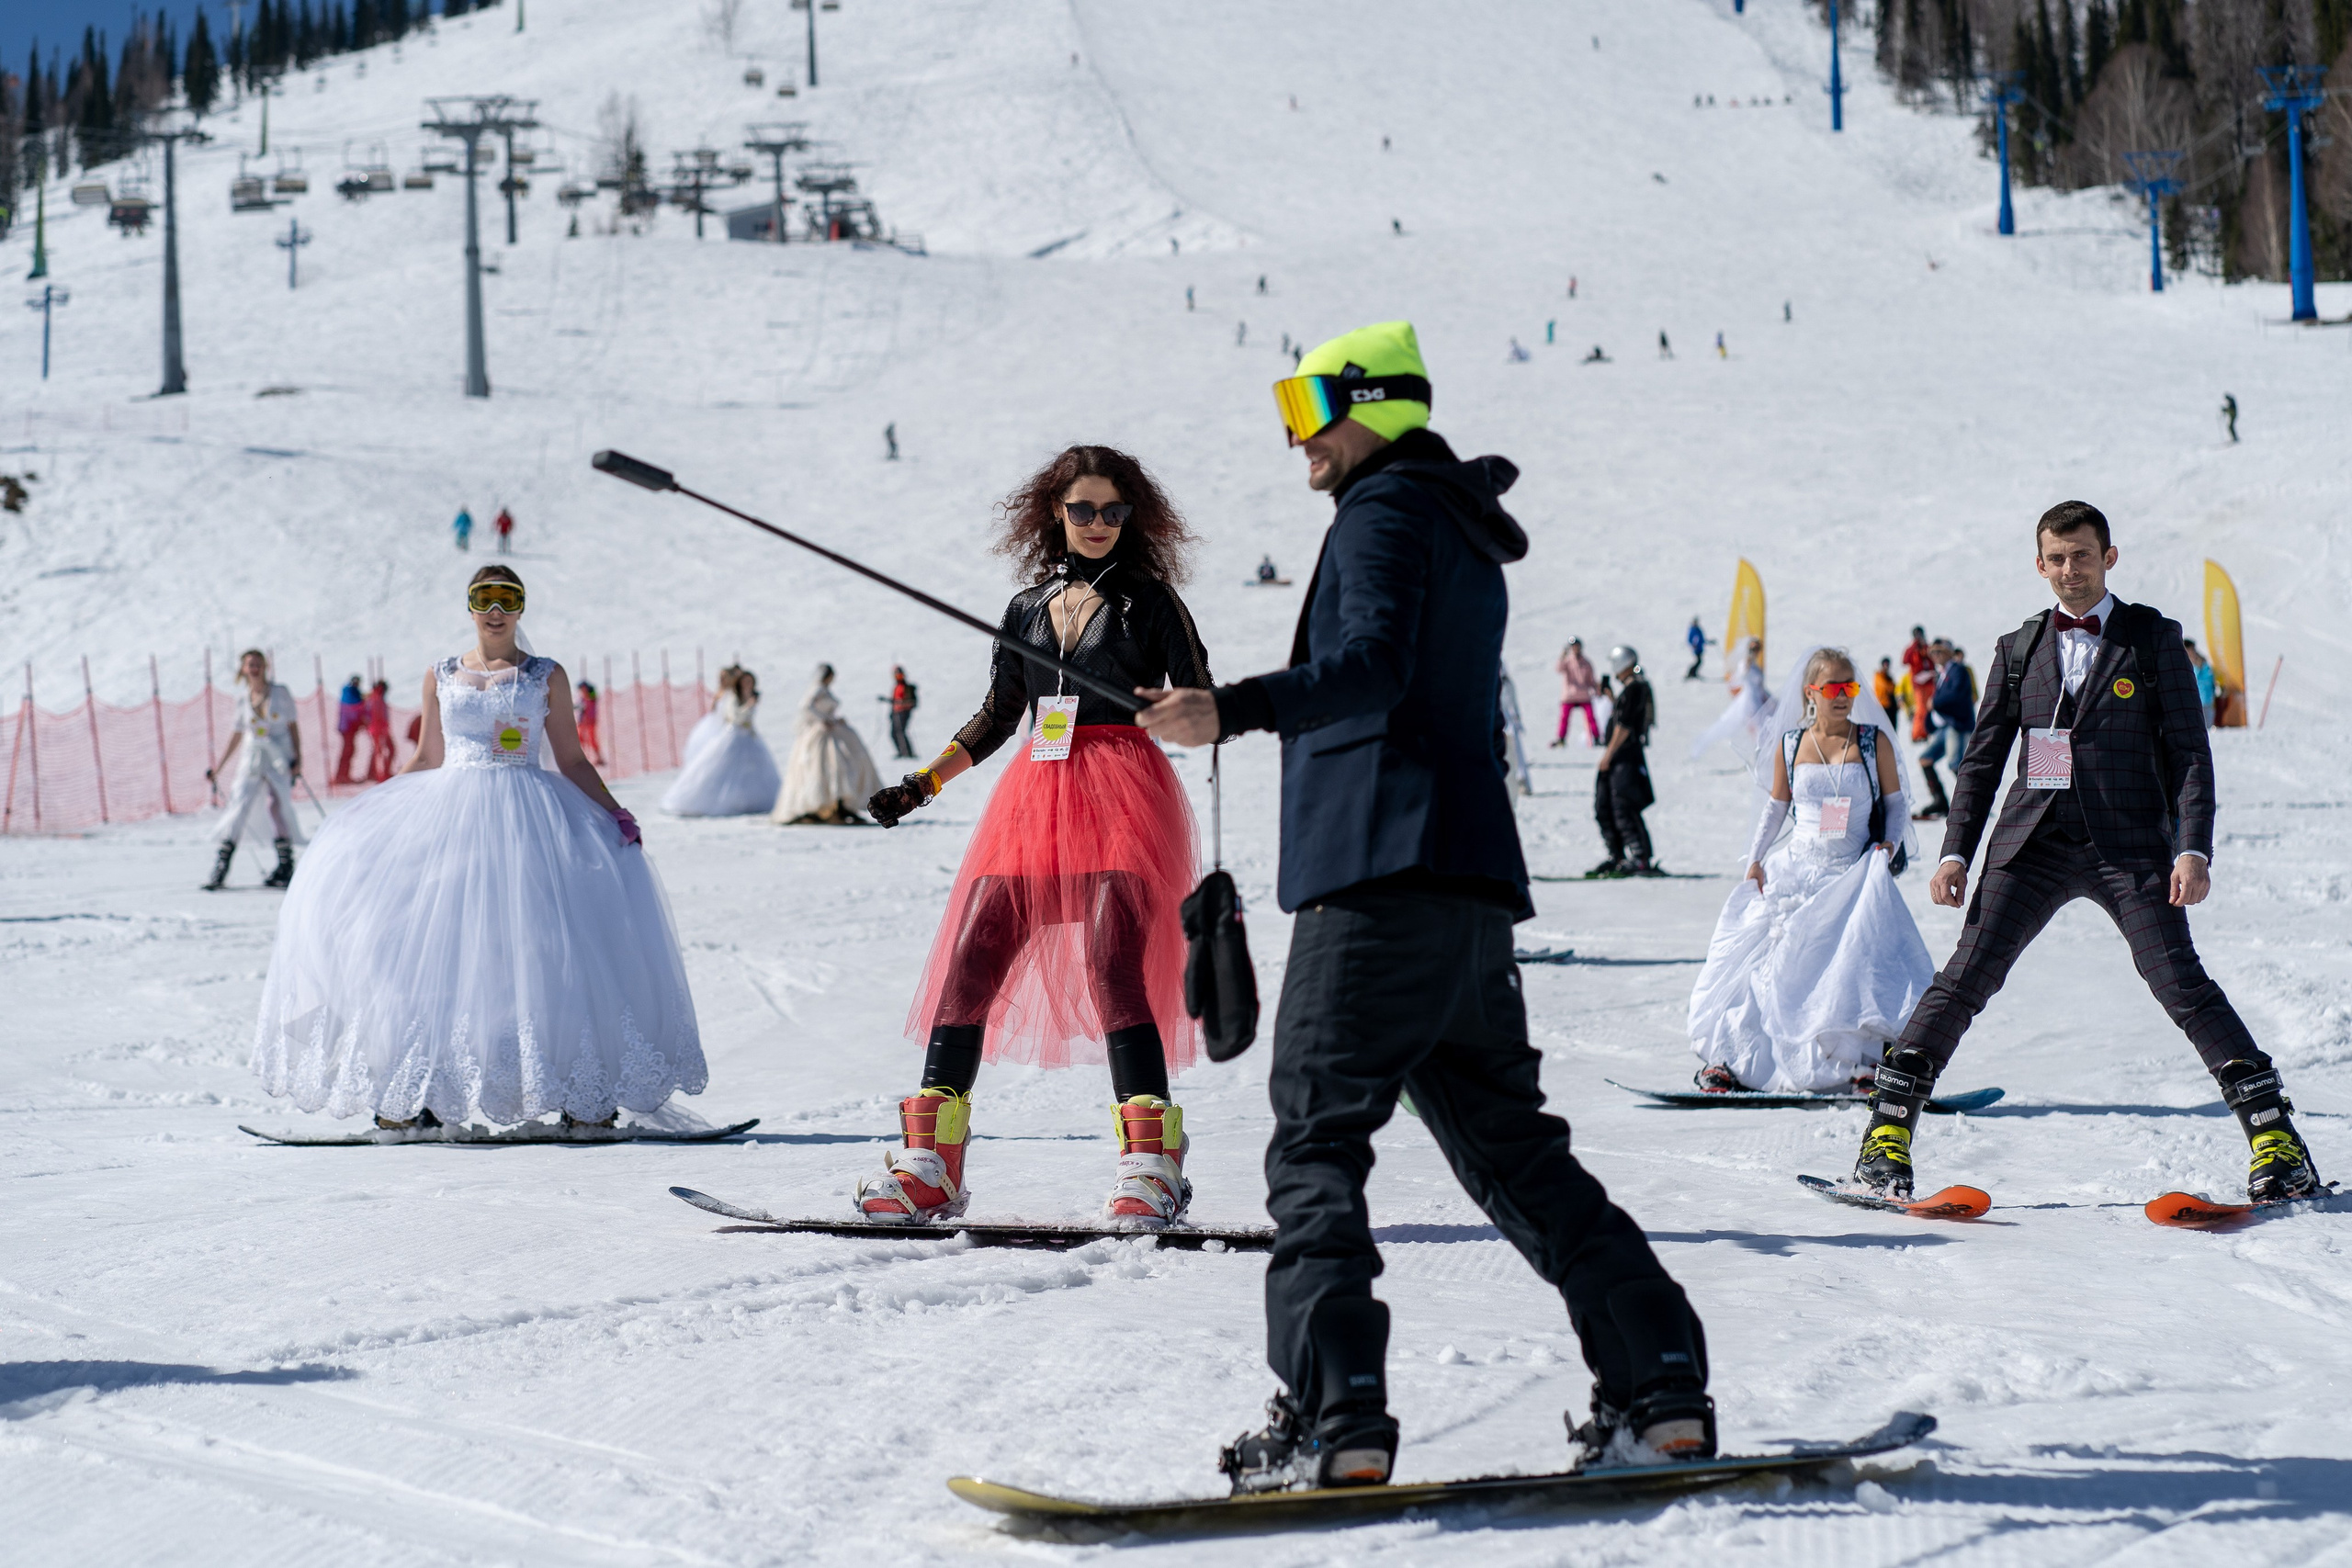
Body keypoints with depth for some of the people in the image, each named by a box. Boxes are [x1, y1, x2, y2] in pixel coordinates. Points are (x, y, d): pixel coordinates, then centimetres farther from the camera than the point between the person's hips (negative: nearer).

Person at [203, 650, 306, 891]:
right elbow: (236, 738, 14)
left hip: (280, 761, -1)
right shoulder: (243, 700, 8)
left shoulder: (280, 693, 3)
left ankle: (286, 867, -1)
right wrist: (218, 768, 13)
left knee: (278, 807, -13)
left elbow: (293, 727, 5)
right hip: (253, 761, 1)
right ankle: (219, 872, -11)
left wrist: (297, 758, -6)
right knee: (239, 807, -10)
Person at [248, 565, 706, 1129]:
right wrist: (367, 808, 8)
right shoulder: (442, 676, 14)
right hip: (448, 812, 2)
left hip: (527, 817, -2)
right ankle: (412, 1094, -2)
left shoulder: (546, 676, 9)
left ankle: (583, 1093, -7)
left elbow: (571, 760, 8)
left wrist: (612, 812, -5)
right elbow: (426, 759, 17)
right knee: (428, 942, -9)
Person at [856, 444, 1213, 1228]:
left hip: (1121, 793, -5)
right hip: (1036, 793, 5)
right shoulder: (1030, 607, 16)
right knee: (968, 961, -4)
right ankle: (930, 1163, 0)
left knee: (1111, 966, -19)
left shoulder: (1149, 600, 4)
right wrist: (923, 783, 18)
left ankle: (1150, 1163, -16)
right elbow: (996, 716, 23)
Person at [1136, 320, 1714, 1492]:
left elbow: (1372, 665, -22)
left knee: (1315, 1148, -9)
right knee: (1513, 1151, 13)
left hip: (1383, 878, -10)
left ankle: (1333, 1419, -18)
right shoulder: (1465, 528, 25)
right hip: (1471, 889, 10)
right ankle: (1662, 1389, 9)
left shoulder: (1387, 507, -4)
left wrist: (1236, 710, -37)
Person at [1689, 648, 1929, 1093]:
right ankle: (1725, 1057, 11)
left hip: (1855, 875, -1)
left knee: (1865, 961, -20)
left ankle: (1867, 1061, -11)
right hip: (1797, 870, 1)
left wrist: (1889, 845, -8)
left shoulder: (1875, 741, 1)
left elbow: (1896, 803, 8)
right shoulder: (1790, 745, 4)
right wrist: (1755, 858, 7)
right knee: (1767, 962, -1)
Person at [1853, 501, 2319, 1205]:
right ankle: (1888, 1130, -3)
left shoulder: (2153, 639, 4)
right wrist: (1955, 852, 6)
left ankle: (2277, 1141, -4)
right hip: (2034, 844, 2)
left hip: (2129, 844, -2)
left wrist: (2194, 848, -10)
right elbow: (1983, 758, 16)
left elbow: (2189, 751, 1)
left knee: (2181, 983, -10)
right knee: (1966, 977, -7)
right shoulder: (2018, 650, 12)